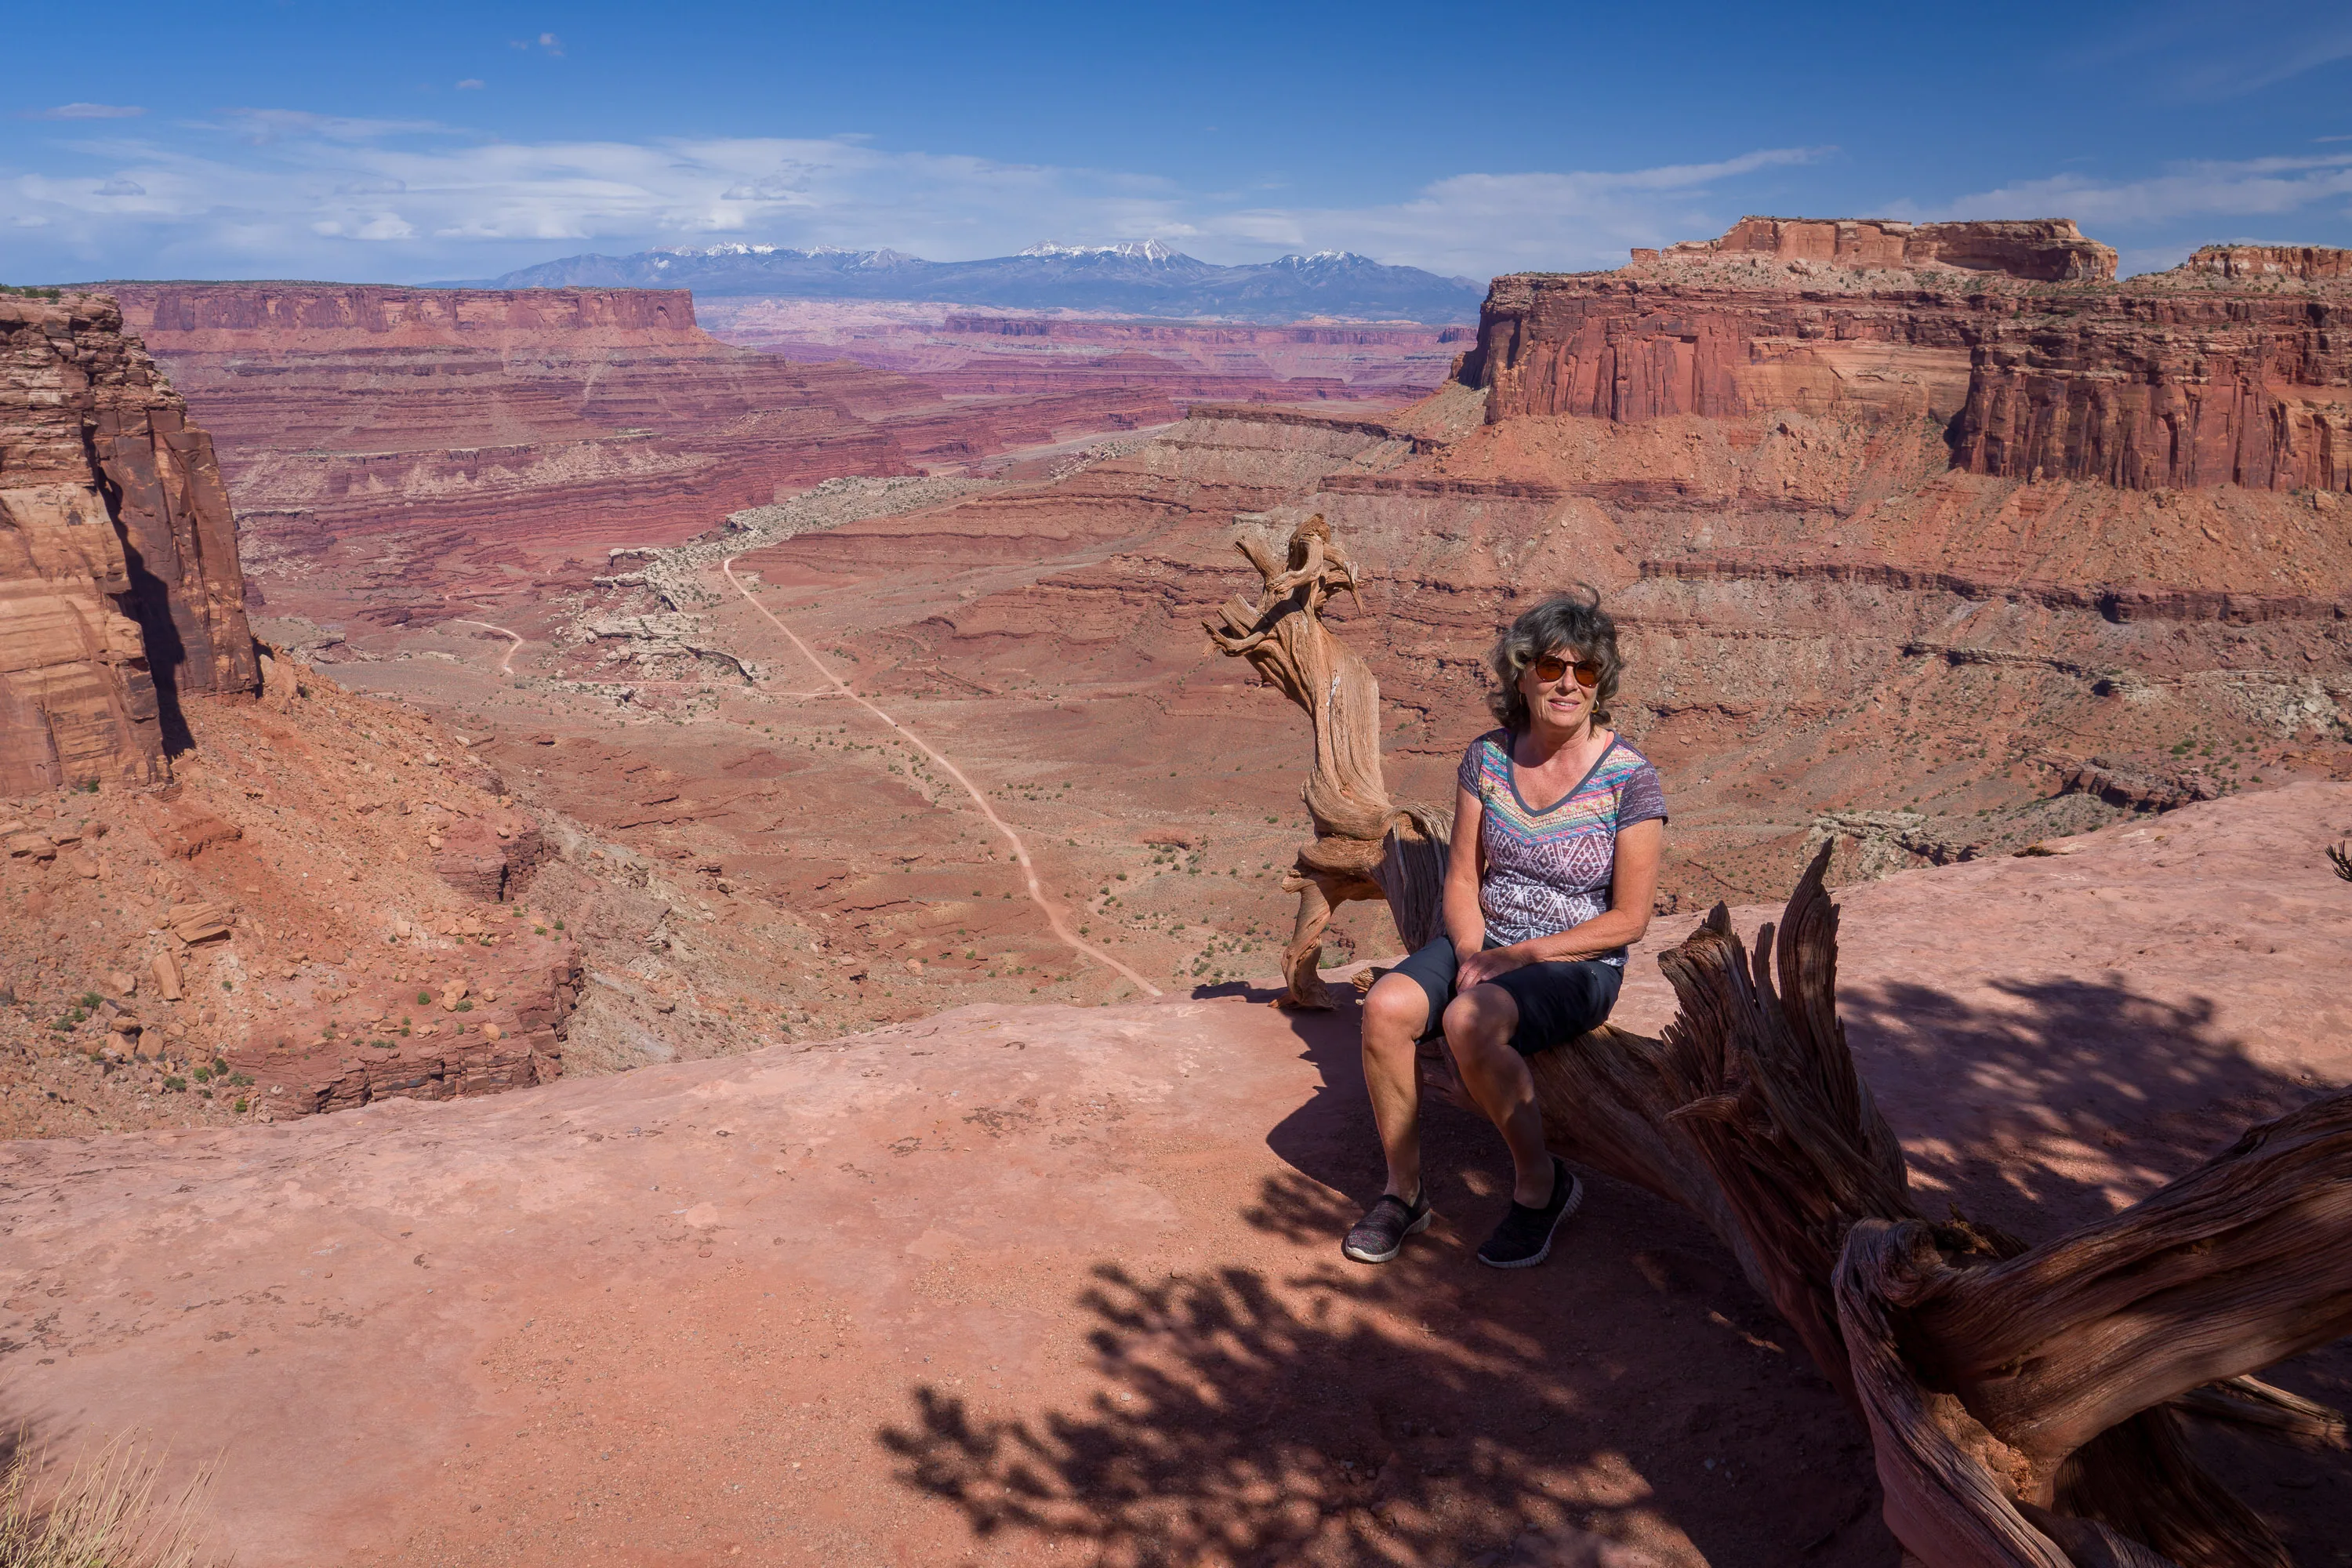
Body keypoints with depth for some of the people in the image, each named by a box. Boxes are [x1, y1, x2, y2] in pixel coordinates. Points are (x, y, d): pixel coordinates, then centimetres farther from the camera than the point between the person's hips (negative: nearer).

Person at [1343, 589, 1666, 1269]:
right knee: (1386, 1005, -24)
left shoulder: (1630, 779, -11)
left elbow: (1629, 919, -10)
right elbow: (1462, 878, 6)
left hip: (1578, 964, -4)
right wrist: (1471, 951, -13)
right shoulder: (1488, 756, 2)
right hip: (1484, 941, 5)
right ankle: (1403, 1191, -6)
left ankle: (1540, 1184, -9)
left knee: (1470, 1021, -34)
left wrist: (1521, 956, -16)